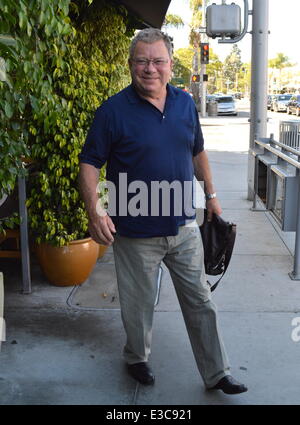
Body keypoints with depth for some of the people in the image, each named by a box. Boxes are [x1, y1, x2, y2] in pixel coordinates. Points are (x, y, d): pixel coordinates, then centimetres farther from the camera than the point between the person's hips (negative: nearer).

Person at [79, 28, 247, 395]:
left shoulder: (185, 103, 4)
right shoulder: (113, 110, -12)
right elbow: (89, 163, -10)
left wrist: (210, 194, 17)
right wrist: (95, 211, -23)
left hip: (184, 227, 4)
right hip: (136, 232, -4)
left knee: (200, 302, 13)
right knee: (138, 304, 14)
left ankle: (216, 374, 29)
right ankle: (136, 358, 42)